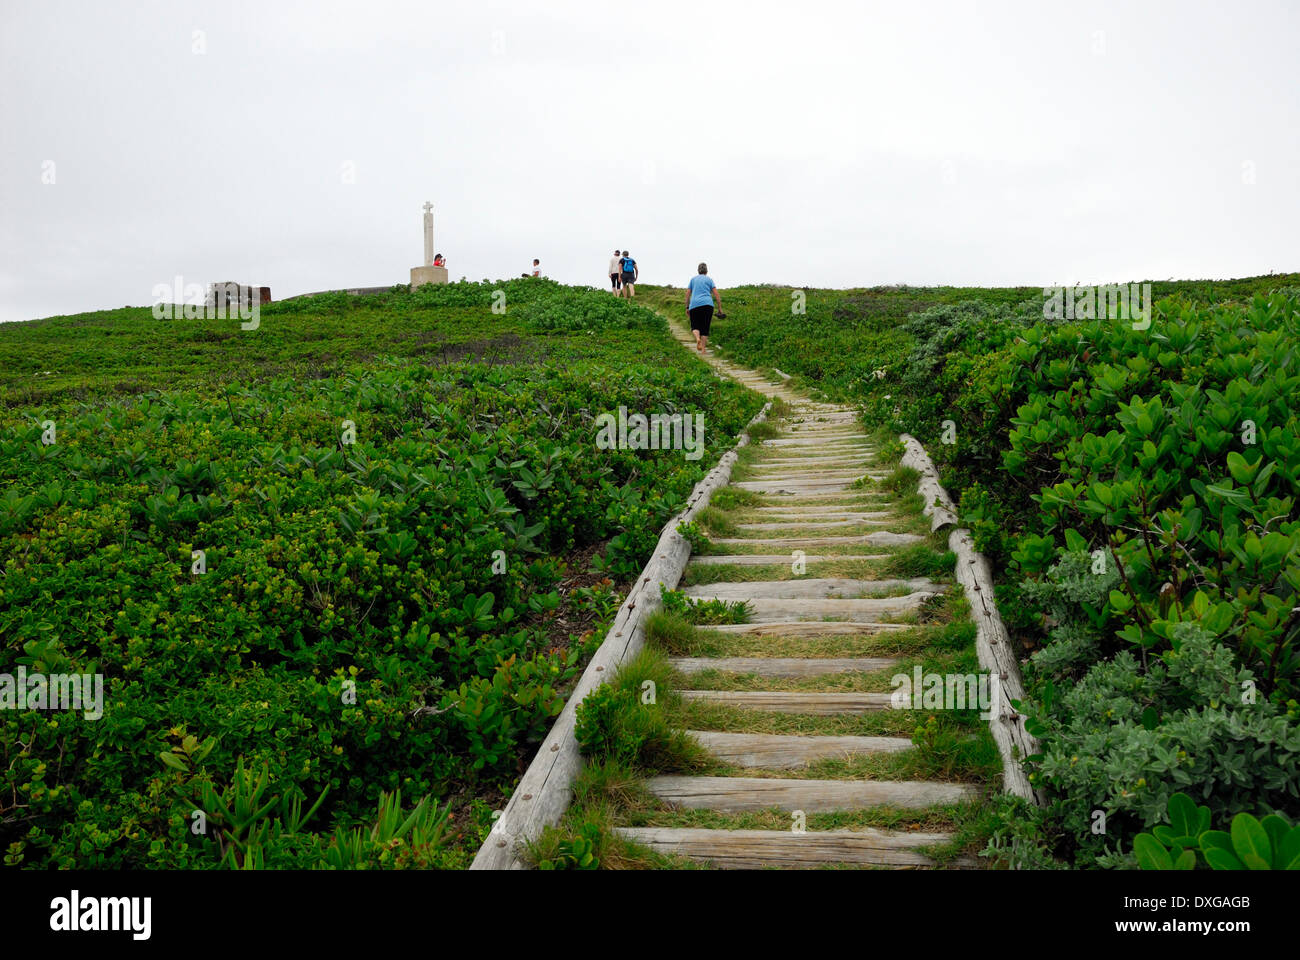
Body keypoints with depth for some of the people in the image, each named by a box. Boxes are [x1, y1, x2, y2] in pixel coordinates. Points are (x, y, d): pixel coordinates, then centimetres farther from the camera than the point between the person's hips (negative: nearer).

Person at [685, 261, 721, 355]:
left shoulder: (693, 279, 17)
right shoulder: (709, 279, 13)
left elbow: (687, 294, 11)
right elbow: (716, 294, 4)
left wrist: (687, 308, 15)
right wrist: (720, 308, 5)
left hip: (694, 305, 0)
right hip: (707, 304, 0)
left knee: (695, 326, 10)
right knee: (705, 328, 6)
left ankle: (697, 338, -23)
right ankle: (703, 350, -1)